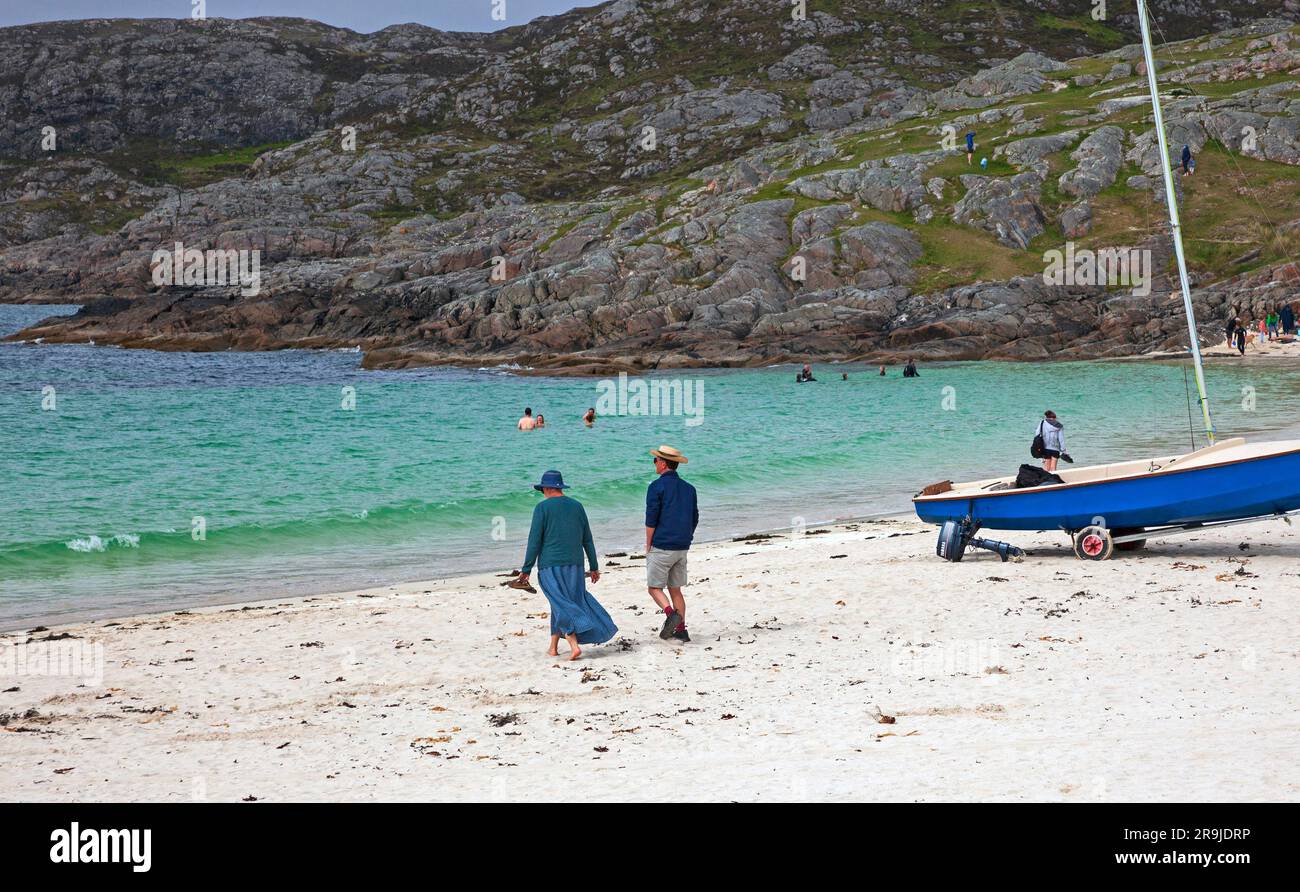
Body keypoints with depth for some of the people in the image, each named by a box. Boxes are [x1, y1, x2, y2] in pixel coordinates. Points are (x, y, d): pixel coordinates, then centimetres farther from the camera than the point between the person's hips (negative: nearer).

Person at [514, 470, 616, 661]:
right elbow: (587, 540, 13)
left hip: (551, 566, -4)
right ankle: (553, 647, 17)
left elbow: (534, 541, -8)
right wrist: (594, 567, 20)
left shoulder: (543, 507, -5)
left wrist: (526, 570, -3)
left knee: (562, 606, -6)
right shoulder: (577, 506, 9)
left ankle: (574, 645, -22)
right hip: (575, 565, 4)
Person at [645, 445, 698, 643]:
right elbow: (694, 519, 14)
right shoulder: (689, 488, 11)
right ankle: (681, 629, 7)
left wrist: (648, 546, -4)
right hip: (682, 548, 6)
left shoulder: (657, 486, -10)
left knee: (654, 587, 2)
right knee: (675, 589, 13)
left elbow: (651, 521, -12)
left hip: (661, 547, -6)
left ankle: (671, 614, -20)